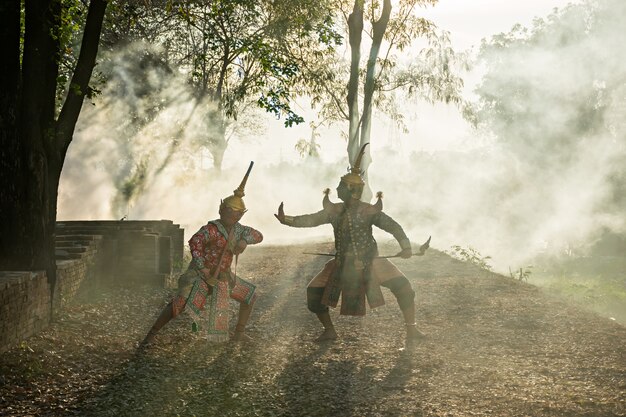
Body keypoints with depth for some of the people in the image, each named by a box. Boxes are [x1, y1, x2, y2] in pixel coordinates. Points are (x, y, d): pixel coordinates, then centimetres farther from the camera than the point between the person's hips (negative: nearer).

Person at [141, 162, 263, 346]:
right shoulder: (212, 228, -20)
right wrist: (203, 269, -38)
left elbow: (258, 235, 4)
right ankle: (151, 335, -11)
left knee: (250, 295, 13)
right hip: (201, 275, -8)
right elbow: (194, 242, -35)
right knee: (179, 304, -22)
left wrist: (245, 240, -17)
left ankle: (239, 333, 23)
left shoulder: (238, 229, 2)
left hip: (223, 278, 8)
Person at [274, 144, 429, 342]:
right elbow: (312, 220, -6)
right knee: (314, 293, -1)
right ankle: (329, 331, 18)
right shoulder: (334, 211, -2)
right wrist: (287, 220, -19)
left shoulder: (369, 211, -14)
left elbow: (393, 226, -15)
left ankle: (411, 329, 0)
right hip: (343, 264, 4)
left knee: (403, 286, -16)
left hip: (369, 262, -3)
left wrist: (406, 247, -28)